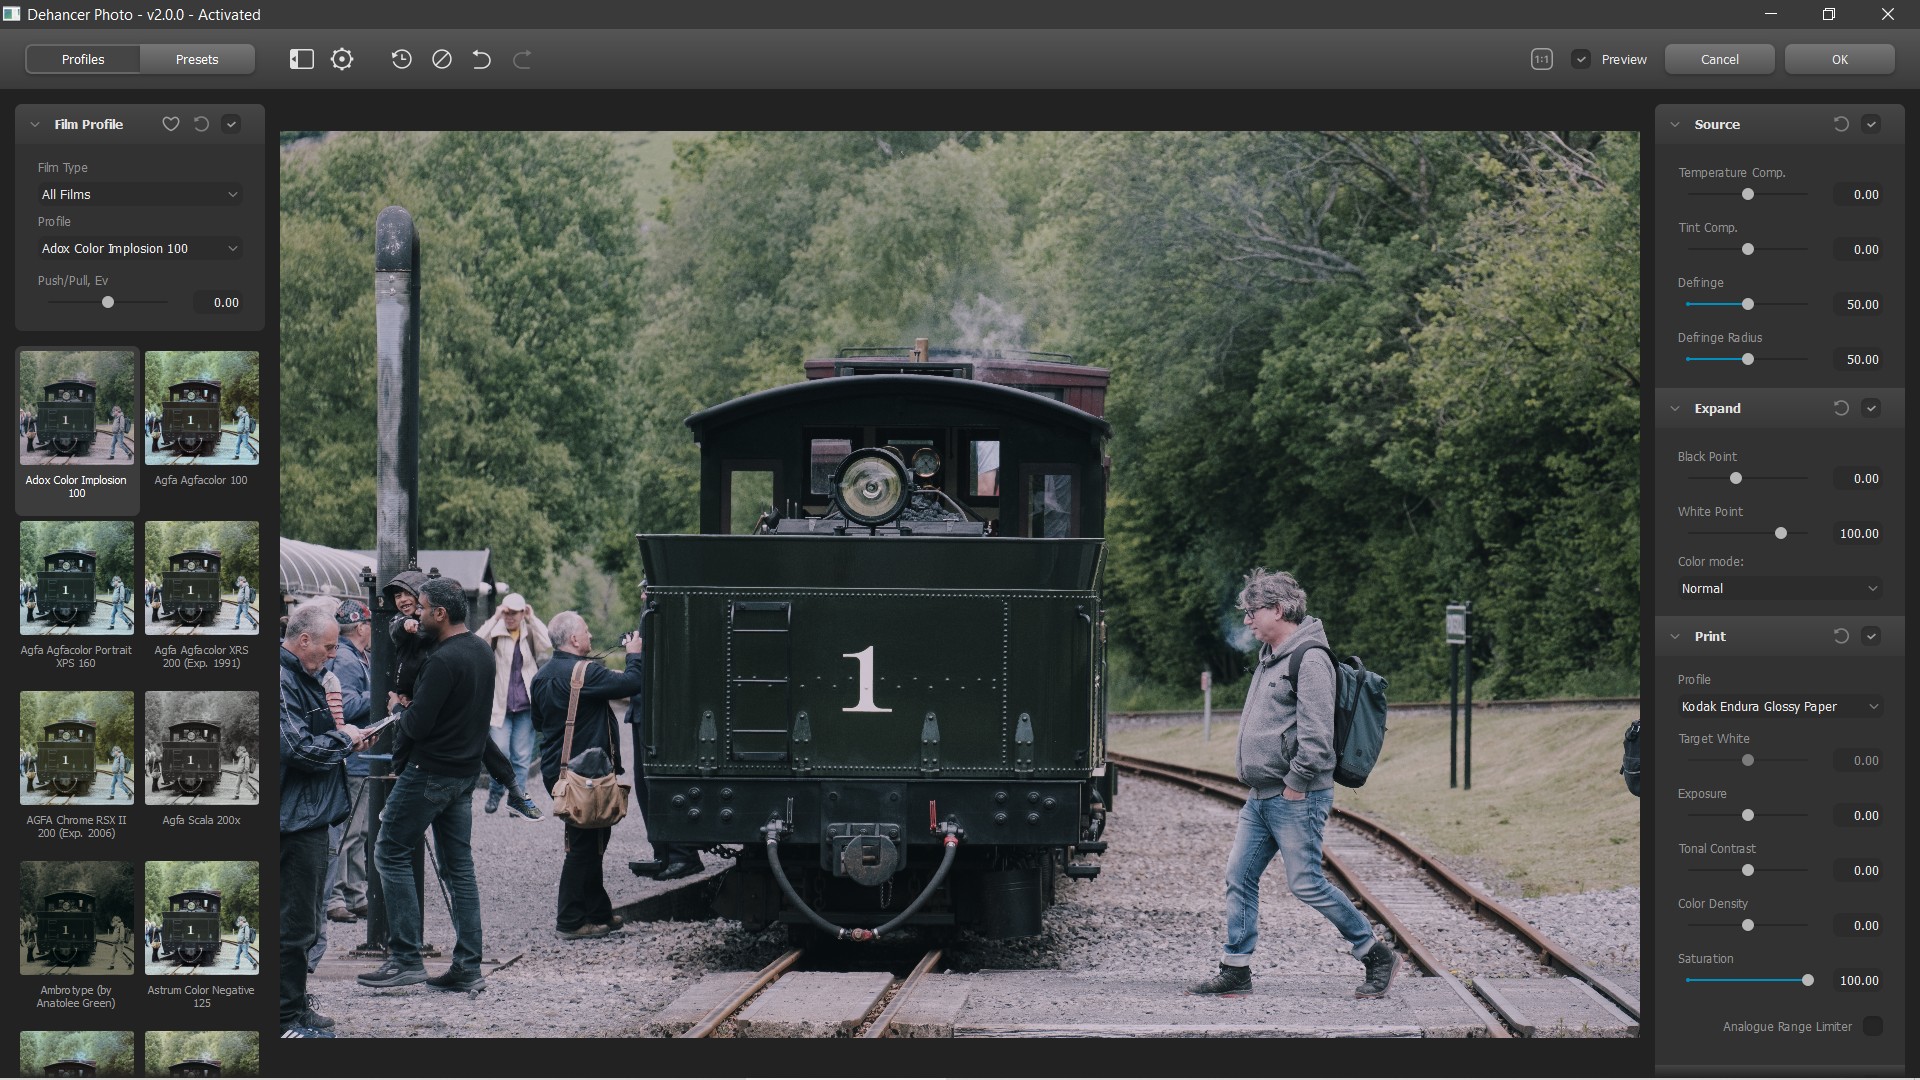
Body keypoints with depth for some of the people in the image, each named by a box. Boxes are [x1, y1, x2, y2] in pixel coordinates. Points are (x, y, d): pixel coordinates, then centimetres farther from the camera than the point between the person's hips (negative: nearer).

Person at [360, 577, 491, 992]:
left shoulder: (443, 661, -20)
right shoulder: (483, 651, 10)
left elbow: (417, 725, -21)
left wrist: (398, 711, 0)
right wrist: (412, 711, 15)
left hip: (430, 771, -9)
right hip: (466, 771, 9)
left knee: (391, 853, -1)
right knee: (458, 865, 10)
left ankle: (405, 958, -4)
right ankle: (468, 966, 7)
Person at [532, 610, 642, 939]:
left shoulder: (543, 677, 10)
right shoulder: (584, 673, -18)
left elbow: (538, 721, 22)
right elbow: (631, 683, -21)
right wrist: (634, 656, -4)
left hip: (555, 770, 9)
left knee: (588, 841, 17)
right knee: (585, 845, -4)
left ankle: (598, 912, 23)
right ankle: (571, 920, -2)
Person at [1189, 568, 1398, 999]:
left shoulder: (1310, 660, -15)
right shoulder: (1270, 657, 16)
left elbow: (1316, 733, -21)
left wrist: (1296, 783, -19)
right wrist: (1255, 776, 18)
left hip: (1296, 798, -10)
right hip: (1261, 797, 10)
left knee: (1306, 883, -7)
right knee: (1240, 877, 6)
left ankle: (1377, 955, 5)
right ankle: (1235, 971, 11)